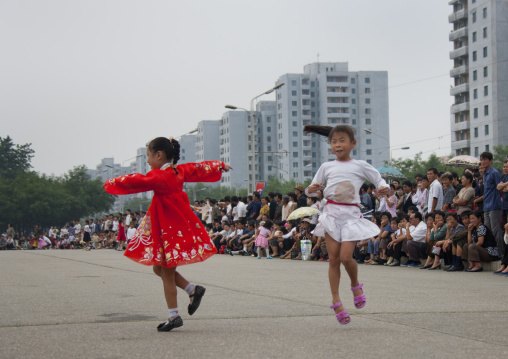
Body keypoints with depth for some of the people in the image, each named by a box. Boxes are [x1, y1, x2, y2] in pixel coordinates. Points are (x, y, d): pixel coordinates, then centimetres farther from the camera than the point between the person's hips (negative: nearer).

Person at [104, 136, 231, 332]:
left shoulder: (159, 176, -17)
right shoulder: (179, 171, 8)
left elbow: (134, 182, -15)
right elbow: (200, 168, 23)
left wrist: (110, 183, 1)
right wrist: (221, 165, 40)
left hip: (168, 228, -9)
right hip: (179, 225, 9)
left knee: (167, 273, -1)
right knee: (160, 268, 16)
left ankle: (174, 316, 3)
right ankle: (193, 289, 14)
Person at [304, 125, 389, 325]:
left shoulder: (360, 166, 6)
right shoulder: (327, 167, 11)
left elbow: (379, 180, 10)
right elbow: (311, 190, 15)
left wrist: (383, 188, -13)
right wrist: (312, 189, -9)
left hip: (351, 214, -2)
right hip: (332, 213, 2)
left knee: (346, 257, -14)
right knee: (333, 258, 0)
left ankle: (355, 284, 17)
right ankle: (336, 301, 8)